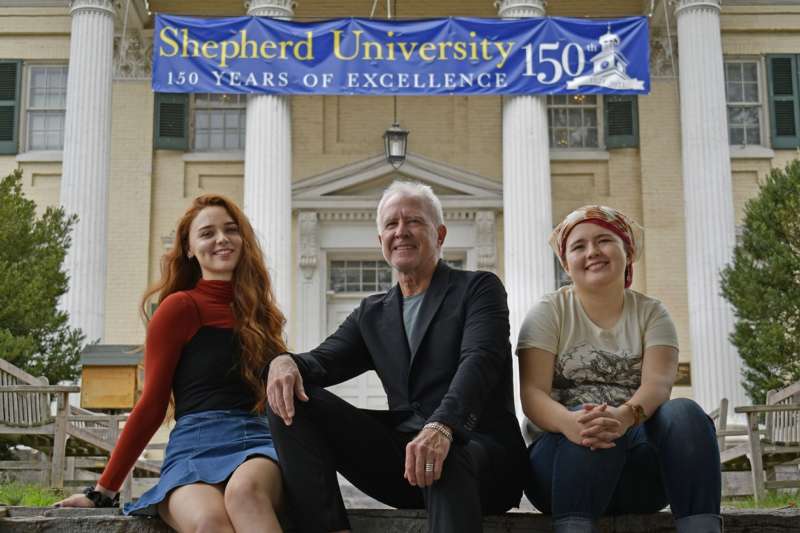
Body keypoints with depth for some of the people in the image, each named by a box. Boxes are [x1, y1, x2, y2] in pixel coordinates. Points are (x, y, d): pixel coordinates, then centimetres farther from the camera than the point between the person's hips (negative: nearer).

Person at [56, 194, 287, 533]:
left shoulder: (258, 310, 22)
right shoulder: (180, 307, 6)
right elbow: (152, 404, 7)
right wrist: (105, 489, 5)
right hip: (195, 447, -3)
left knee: (245, 490, -38)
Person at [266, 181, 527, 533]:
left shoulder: (479, 288, 6)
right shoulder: (372, 313, 22)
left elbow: (479, 361, -13)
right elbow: (322, 360, 9)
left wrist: (442, 428, -33)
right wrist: (286, 363, -18)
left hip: (476, 446, -5)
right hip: (403, 454, 5)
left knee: (448, 460, -41)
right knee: (292, 400, -9)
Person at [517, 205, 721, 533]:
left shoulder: (651, 313, 10)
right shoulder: (549, 312, 5)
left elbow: (658, 384, -9)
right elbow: (532, 393, -9)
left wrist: (626, 416, -34)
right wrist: (569, 422, -33)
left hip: (640, 461, 2)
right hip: (564, 454, -2)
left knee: (685, 414, -28)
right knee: (593, 427, -34)